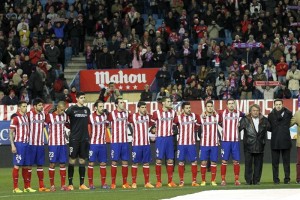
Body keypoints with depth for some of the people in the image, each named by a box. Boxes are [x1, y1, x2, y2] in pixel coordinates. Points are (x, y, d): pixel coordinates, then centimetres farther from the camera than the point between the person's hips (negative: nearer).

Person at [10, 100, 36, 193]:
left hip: (26, 143, 7)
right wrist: (12, 145, -16)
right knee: (17, 165, -5)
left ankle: (27, 187, 15)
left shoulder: (26, 117, 13)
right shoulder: (15, 118, -8)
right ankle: (15, 187, -3)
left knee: (26, 165, 10)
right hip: (18, 143, -7)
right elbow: (11, 133, -10)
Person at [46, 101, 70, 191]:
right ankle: (52, 185, 4)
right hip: (53, 143, -5)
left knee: (63, 164, 5)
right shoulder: (50, 116, -8)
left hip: (63, 143, 5)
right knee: (52, 163, -1)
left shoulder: (64, 116, 8)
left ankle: (63, 185, 9)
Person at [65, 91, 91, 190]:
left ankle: (82, 184, 9)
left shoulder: (87, 109, 9)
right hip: (74, 138, -4)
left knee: (82, 161, 6)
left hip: (84, 138, 4)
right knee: (72, 160, -2)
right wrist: (70, 127, -4)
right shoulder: (72, 109, -4)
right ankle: (70, 184, 3)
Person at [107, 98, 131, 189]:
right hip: (115, 141, -5)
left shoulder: (126, 113, 9)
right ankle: (113, 183, 1)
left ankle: (125, 183, 10)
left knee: (125, 162, 5)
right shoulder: (112, 114, -6)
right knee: (114, 161, -3)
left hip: (125, 141, 5)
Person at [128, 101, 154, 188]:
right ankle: (134, 183, 5)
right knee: (135, 163, 0)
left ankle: (147, 183, 10)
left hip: (146, 143, 5)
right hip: (136, 144, -5)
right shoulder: (133, 117, -5)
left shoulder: (147, 116, 9)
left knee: (146, 163, 6)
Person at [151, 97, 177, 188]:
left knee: (170, 160, 4)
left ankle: (170, 181, 8)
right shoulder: (157, 113, -8)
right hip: (160, 138, -4)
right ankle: (158, 181, 3)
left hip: (169, 138, 4)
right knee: (159, 160, -3)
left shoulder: (173, 112, 6)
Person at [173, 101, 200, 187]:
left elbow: (199, 125, 13)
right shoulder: (178, 118, -5)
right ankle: (181, 181, 8)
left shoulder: (194, 116, 1)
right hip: (181, 143, -1)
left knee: (194, 161, -1)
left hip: (192, 143, 1)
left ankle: (194, 181, 5)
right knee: (181, 162, 1)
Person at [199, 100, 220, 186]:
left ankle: (213, 180, 7)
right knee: (203, 162, -3)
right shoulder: (201, 117, 2)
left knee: (213, 162, 2)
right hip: (204, 143, -1)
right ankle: (203, 181, 3)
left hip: (214, 144, 1)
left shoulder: (216, 116, 5)